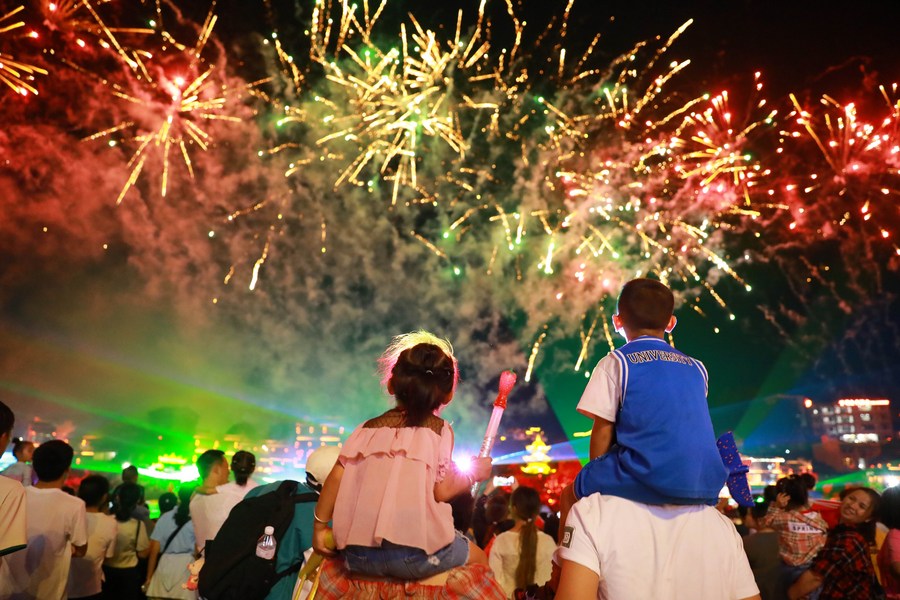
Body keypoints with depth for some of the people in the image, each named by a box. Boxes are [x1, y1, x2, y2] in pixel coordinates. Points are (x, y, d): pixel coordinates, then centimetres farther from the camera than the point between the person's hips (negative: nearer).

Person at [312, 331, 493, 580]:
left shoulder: (368, 428, 11)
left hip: (358, 555, 5)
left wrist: (320, 526, 15)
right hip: (415, 551, -4)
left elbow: (336, 478, 5)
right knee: (478, 558, 22)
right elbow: (441, 491, -7)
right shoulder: (439, 429, 1)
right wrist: (473, 474, 11)